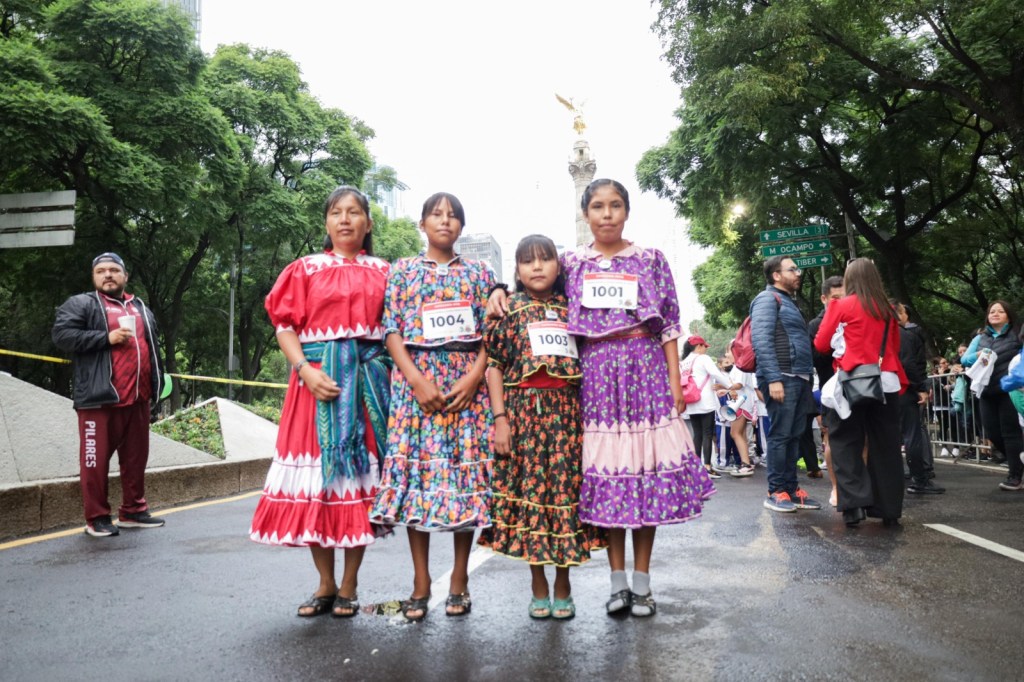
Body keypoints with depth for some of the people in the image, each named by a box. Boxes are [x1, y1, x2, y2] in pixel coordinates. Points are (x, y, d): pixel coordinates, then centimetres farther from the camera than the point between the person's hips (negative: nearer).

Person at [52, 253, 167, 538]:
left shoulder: (141, 309, 22)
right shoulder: (80, 304, 4)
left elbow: (153, 349, 26)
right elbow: (62, 334, -11)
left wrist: (157, 386, 20)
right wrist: (107, 337, -15)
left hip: (138, 399, 6)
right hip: (100, 398, -5)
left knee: (136, 458, 10)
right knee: (96, 459, -3)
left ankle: (133, 511, 20)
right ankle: (97, 517, 7)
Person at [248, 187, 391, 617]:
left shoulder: (383, 272, 11)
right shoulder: (306, 270, 7)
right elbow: (285, 326, 2)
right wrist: (306, 370, -12)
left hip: (368, 381, 1)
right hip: (318, 379, 0)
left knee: (359, 473, 2)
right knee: (315, 479, 0)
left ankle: (349, 586, 16)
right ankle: (326, 584, 17)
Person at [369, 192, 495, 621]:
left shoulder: (479, 273, 11)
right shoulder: (402, 271, 9)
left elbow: (491, 332, 5)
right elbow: (392, 331, 2)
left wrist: (473, 378, -10)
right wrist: (418, 381, -11)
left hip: (467, 382, 1)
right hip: (416, 379, 0)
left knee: (466, 471, 0)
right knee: (416, 470, -2)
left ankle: (460, 578, 13)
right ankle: (421, 582, 9)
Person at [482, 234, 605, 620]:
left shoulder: (572, 310, 11)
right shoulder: (508, 310, 5)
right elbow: (494, 365, 1)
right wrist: (499, 417, -7)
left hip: (567, 411, 2)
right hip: (523, 410, -1)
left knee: (567, 489, 3)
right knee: (528, 489, 3)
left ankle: (563, 585, 19)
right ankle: (539, 587, 19)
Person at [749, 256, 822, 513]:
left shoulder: (787, 302, 24)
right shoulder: (768, 299, -5)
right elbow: (761, 340, -17)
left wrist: (806, 377, 15)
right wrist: (773, 378, -24)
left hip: (798, 378, 9)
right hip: (781, 378, -9)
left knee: (794, 436, 10)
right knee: (780, 435, -6)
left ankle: (791, 488, 15)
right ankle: (776, 492, 0)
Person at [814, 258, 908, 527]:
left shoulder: (841, 306, -2)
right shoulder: (887, 309, 10)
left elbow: (821, 344, 1)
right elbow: (896, 346, 18)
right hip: (886, 382, 4)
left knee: (847, 442, 4)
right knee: (885, 445, 8)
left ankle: (854, 503, -6)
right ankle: (889, 508, 12)